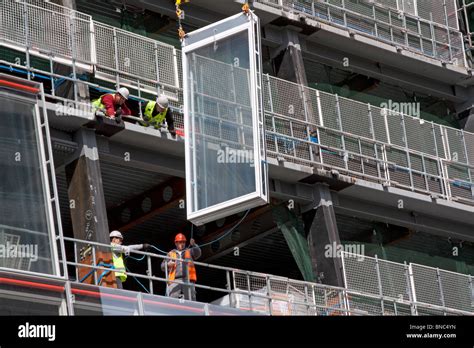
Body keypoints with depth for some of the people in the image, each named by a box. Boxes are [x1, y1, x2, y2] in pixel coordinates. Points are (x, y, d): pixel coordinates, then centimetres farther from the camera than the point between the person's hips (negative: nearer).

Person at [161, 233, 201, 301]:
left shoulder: (189, 252, 22)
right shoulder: (171, 254, 24)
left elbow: (197, 254, 1)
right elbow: (163, 266, 20)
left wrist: (194, 245, -18)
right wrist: (168, 264, -4)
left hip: (188, 280, 0)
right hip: (175, 280, 0)